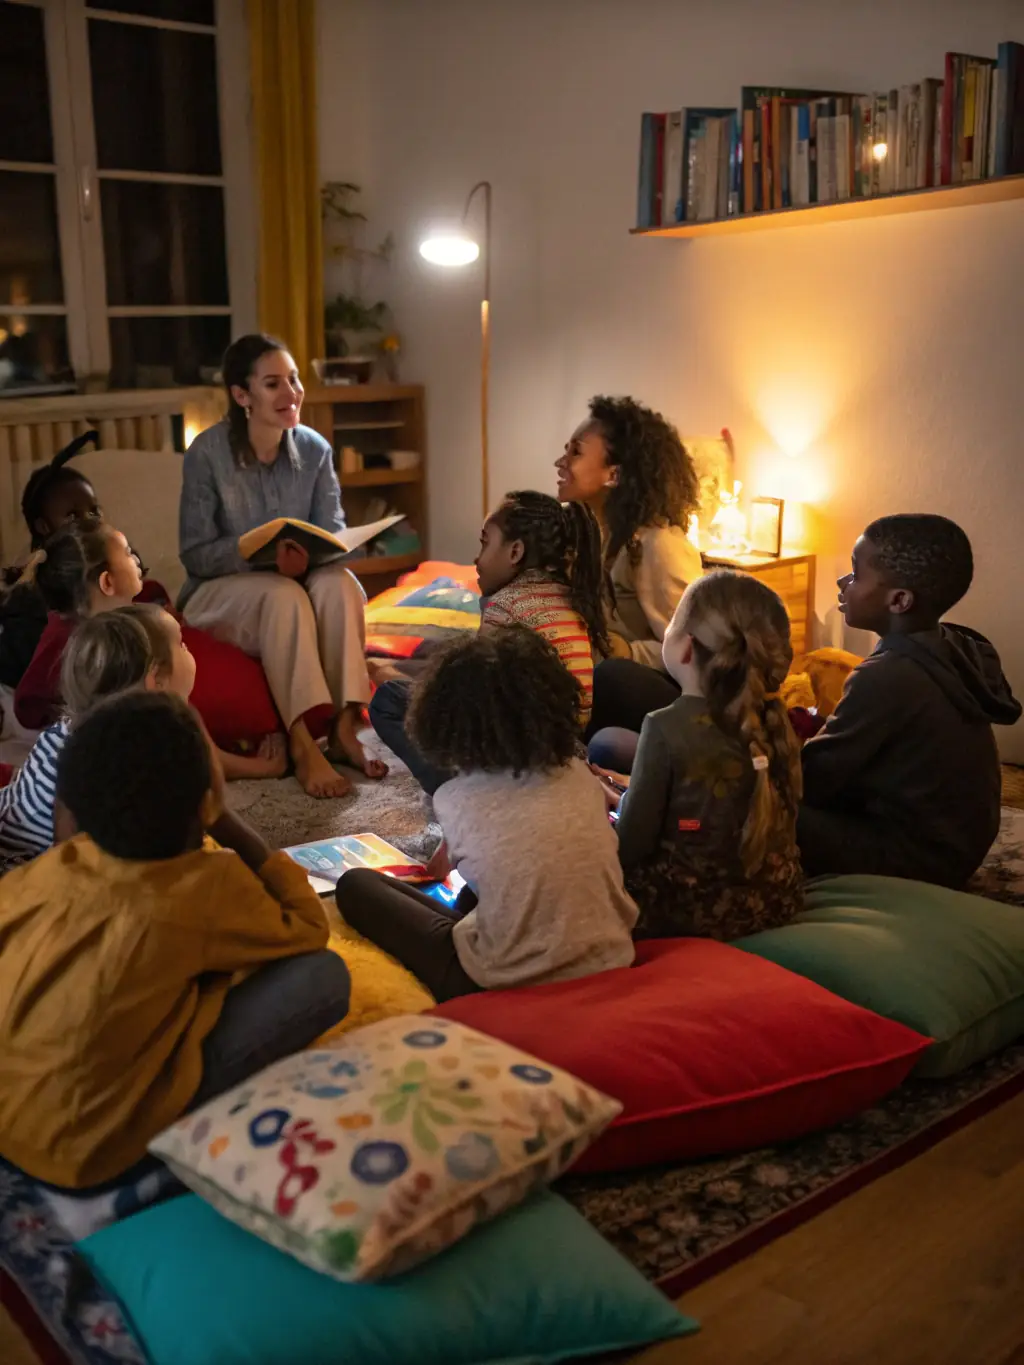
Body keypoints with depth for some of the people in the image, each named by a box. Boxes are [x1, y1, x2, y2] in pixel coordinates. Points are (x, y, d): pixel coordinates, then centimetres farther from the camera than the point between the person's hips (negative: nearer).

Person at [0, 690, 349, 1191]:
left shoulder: (50, 869, -6)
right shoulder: (209, 889, -19)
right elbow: (309, 933, -1)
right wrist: (231, 828, -5)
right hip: (84, 1145, -6)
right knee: (322, 974, -10)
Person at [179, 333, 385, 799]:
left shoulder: (315, 450, -2)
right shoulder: (208, 452, -13)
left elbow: (335, 535, -3)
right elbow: (196, 554, -14)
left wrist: (311, 553, -27)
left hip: (295, 588, 3)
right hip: (221, 592, -3)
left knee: (338, 581, -29)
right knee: (284, 593, -34)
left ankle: (344, 727, -29)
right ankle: (302, 744, -37)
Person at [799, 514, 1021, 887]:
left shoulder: (886, 677, -28)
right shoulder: (956, 649, -1)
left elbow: (808, 782, -17)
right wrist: (817, 727, 5)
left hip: (918, 858, -9)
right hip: (955, 840, 9)